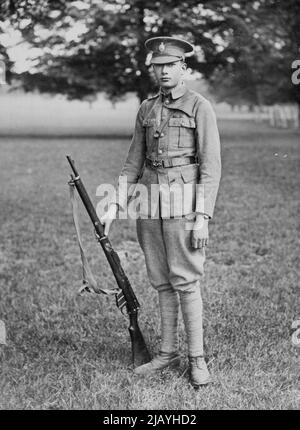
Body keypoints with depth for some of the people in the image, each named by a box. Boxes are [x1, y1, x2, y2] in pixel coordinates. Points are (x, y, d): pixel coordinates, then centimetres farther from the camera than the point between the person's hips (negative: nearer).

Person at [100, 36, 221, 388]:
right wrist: (116, 205, 5)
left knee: (185, 281, -5)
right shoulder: (146, 109, 13)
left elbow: (211, 166, -8)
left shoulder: (200, 108, -4)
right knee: (162, 282, 10)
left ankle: (197, 358, 7)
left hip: (183, 204, -5)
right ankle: (168, 352, 21)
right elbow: (134, 161, 15)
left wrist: (202, 217, -14)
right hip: (150, 206, 6)